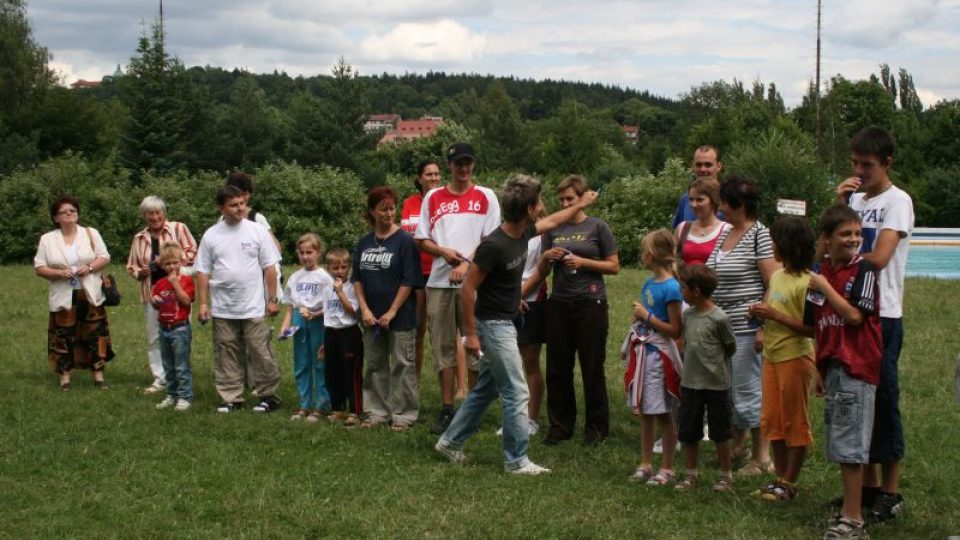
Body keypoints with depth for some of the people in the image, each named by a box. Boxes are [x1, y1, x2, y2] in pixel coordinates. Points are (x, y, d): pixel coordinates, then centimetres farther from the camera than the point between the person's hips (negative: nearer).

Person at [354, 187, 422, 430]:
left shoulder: (404, 241, -9)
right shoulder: (364, 243, 7)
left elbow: (409, 281, -12)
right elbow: (357, 278, 10)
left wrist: (391, 312, -13)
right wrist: (364, 309, -2)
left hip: (400, 317, -5)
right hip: (371, 317, 5)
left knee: (402, 365, 1)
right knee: (375, 365, 12)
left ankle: (403, 414, 10)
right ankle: (377, 411, 23)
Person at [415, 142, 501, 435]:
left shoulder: (485, 196, 4)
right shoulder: (433, 198, 11)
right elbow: (422, 240, 10)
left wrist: (467, 264, -13)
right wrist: (444, 252, -8)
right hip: (439, 282, 3)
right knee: (443, 348, 5)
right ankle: (447, 410, 11)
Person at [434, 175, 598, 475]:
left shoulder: (524, 233, 0)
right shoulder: (493, 245, -25)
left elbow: (552, 221, 24)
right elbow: (468, 288, -20)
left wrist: (581, 204, 34)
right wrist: (471, 334, -18)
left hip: (505, 323, 9)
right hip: (493, 325, -9)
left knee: (486, 389, 17)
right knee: (517, 393, -5)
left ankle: (450, 441, 28)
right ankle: (516, 461, 4)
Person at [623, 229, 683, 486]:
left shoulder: (671, 287, -16)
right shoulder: (649, 283, 9)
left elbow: (675, 330, -17)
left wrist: (647, 316, -15)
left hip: (660, 355, -8)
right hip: (643, 352, 8)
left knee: (663, 414, 2)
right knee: (645, 413, 14)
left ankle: (667, 469, 12)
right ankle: (645, 464, 24)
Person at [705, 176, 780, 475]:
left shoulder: (759, 235, -12)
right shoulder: (725, 234, 13)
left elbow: (773, 285, -16)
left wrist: (763, 327, -20)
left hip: (747, 328, -8)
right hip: (722, 327, 8)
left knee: (747, 391, -3)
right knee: (726, 390, 16)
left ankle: (762, 456, 9)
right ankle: (738, 444, 32)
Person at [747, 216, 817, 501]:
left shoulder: (805, 283, -17)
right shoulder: (777, 275, 9)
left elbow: (810, 328, -22)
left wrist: (774, 315, -22)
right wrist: (759, 312, 2)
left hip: (795, 357, -9)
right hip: (772, 356, 9)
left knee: (794, 422, 3)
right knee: (772, 420, 13)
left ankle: (789, 483, 12)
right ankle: (781, 478, 23)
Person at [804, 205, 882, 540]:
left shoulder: (863, 270, -7)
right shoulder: (821, 274, 12)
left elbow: (854, 315, -18)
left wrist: (824, 287, -13)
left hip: (857, 365, -7)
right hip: (832, 365, 7)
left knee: (849, 444, -6)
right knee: (839, 446, 13)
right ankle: (849, 510, 24)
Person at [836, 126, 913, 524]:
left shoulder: (897, 201, -7)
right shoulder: (856, 200, 15)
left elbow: (878, 258, -17)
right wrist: (838, 204, 1)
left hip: (882, 316, -7)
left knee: (883, 401, -1)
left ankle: (890, 492, 8)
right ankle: (868, 484, 21)